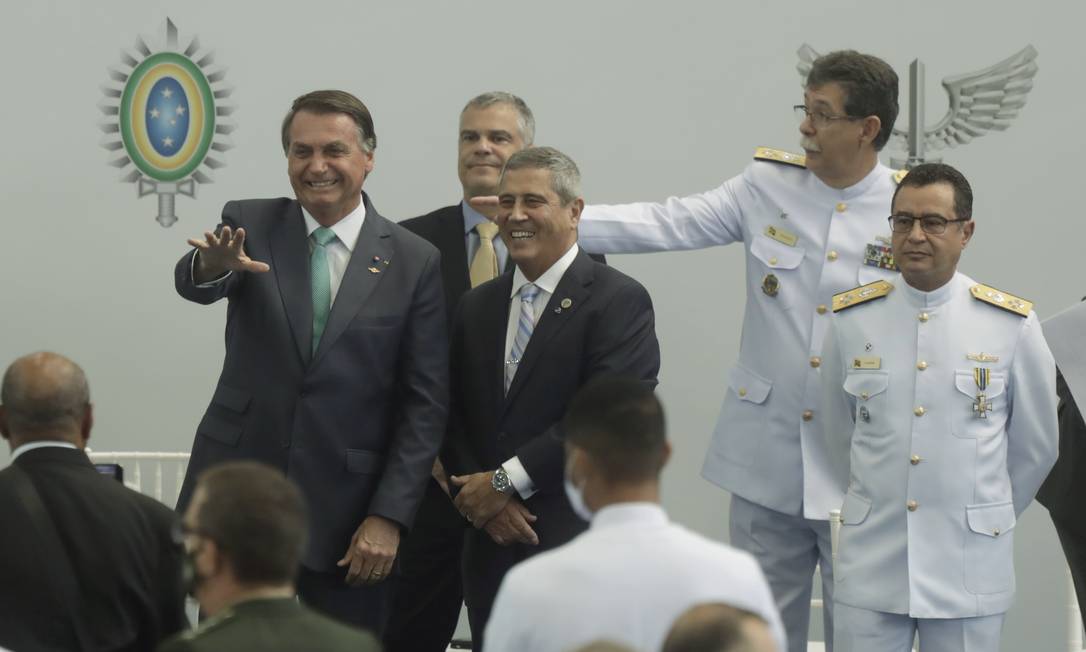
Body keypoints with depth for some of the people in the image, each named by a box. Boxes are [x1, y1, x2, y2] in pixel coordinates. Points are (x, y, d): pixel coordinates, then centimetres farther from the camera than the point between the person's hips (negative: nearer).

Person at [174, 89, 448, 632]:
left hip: (345, 508, -1)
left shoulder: (416, 262, 0)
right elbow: (195, 283, -18)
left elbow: (425, 402, -1)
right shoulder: (250, 225, 2)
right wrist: (213, 266, -43)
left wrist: (388, 516, -9)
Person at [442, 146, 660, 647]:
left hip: (577, 545, -5)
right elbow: (455, 418, 12)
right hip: (490, 546, 6)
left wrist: (507, 481, -13)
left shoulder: (619, 301, -6)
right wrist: (481, 499, -5)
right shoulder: (477, 307, 15)